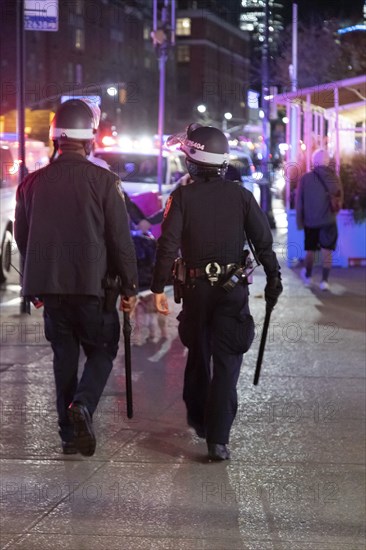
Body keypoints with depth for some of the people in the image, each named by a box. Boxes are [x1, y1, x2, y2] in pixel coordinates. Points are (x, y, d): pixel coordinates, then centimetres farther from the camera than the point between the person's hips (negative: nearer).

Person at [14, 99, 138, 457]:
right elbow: (121, 239, -8)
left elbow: (22, 238, 12)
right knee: (102, 350, 11)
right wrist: (129, 286, 1)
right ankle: (83, 404, -16)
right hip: (93, 285, -3)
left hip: (49, 285, 4)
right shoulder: (104, 181, -10)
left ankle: (70, 433, 12)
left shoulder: (32, 183, 2)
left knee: (64, 356, 14)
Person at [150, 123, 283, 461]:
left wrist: (158, 288, -7)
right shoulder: (241, 196, 0)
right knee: (227, 363, -2)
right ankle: (218, 438, -13)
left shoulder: (183, 196, -4)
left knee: (198, 355, 20)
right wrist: (273, 279, 10)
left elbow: (168, 244, -10)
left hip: (196, 290, 1)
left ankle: (198, 419, 37)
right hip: (234, 290, 0)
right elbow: (264, 242, 0)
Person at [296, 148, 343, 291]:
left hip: (310, 221, 1)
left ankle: (307, 276, 35)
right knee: (326, 251, 1)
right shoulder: (334, 178, -5)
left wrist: (299, 221, 5)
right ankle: (324, 280, -8)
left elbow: (299, 201, -4)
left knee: (310, 250, 16)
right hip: (328, 221, -1)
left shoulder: (305, 178, -8)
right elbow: (340, 198, 5)